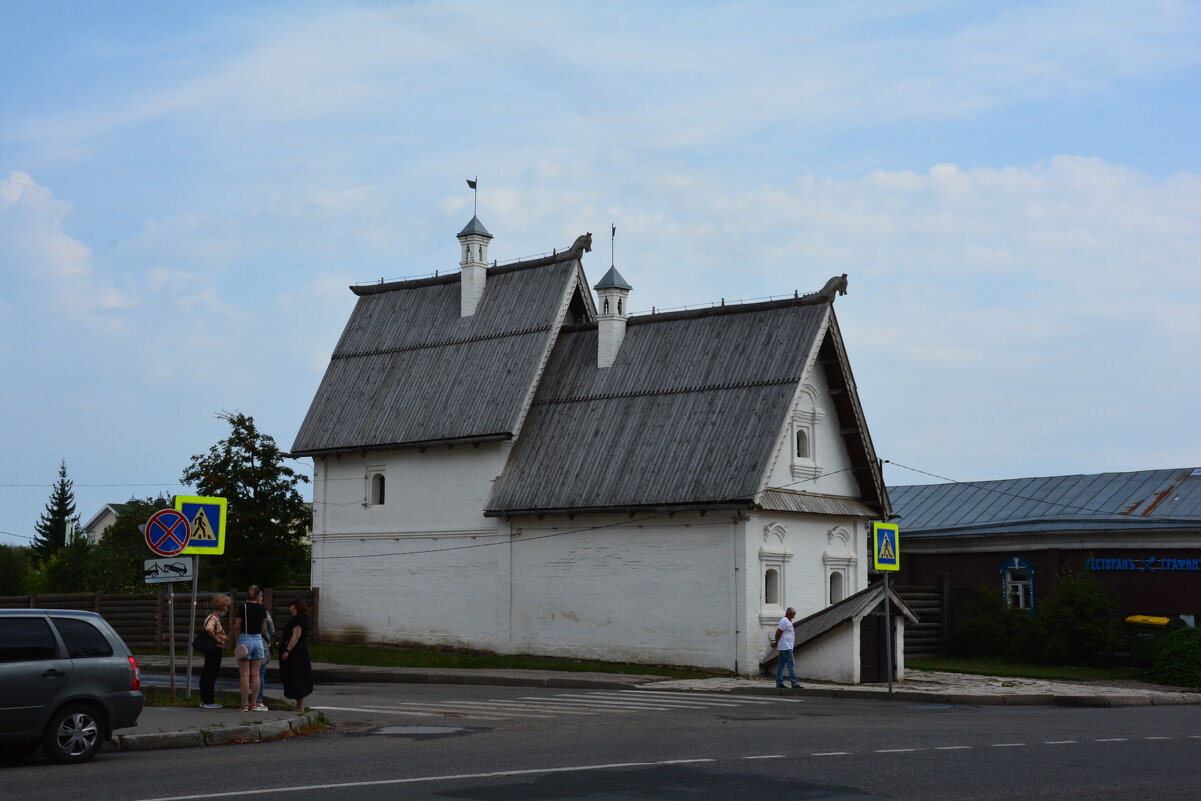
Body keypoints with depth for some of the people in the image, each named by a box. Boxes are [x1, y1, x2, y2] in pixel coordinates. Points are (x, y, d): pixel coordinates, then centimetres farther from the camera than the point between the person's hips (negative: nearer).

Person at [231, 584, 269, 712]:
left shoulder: (243, 608, -6)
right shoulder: (262, 608, 2)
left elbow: (237, 627, -5)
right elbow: (263, 627, 9)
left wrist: (236, 640, 7)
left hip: (245, 639, -3)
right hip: (258, 639, 3)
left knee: (244, 674, -1)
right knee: (255, 674, 7)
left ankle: (245, 705, -2)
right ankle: (254, 704, 8)